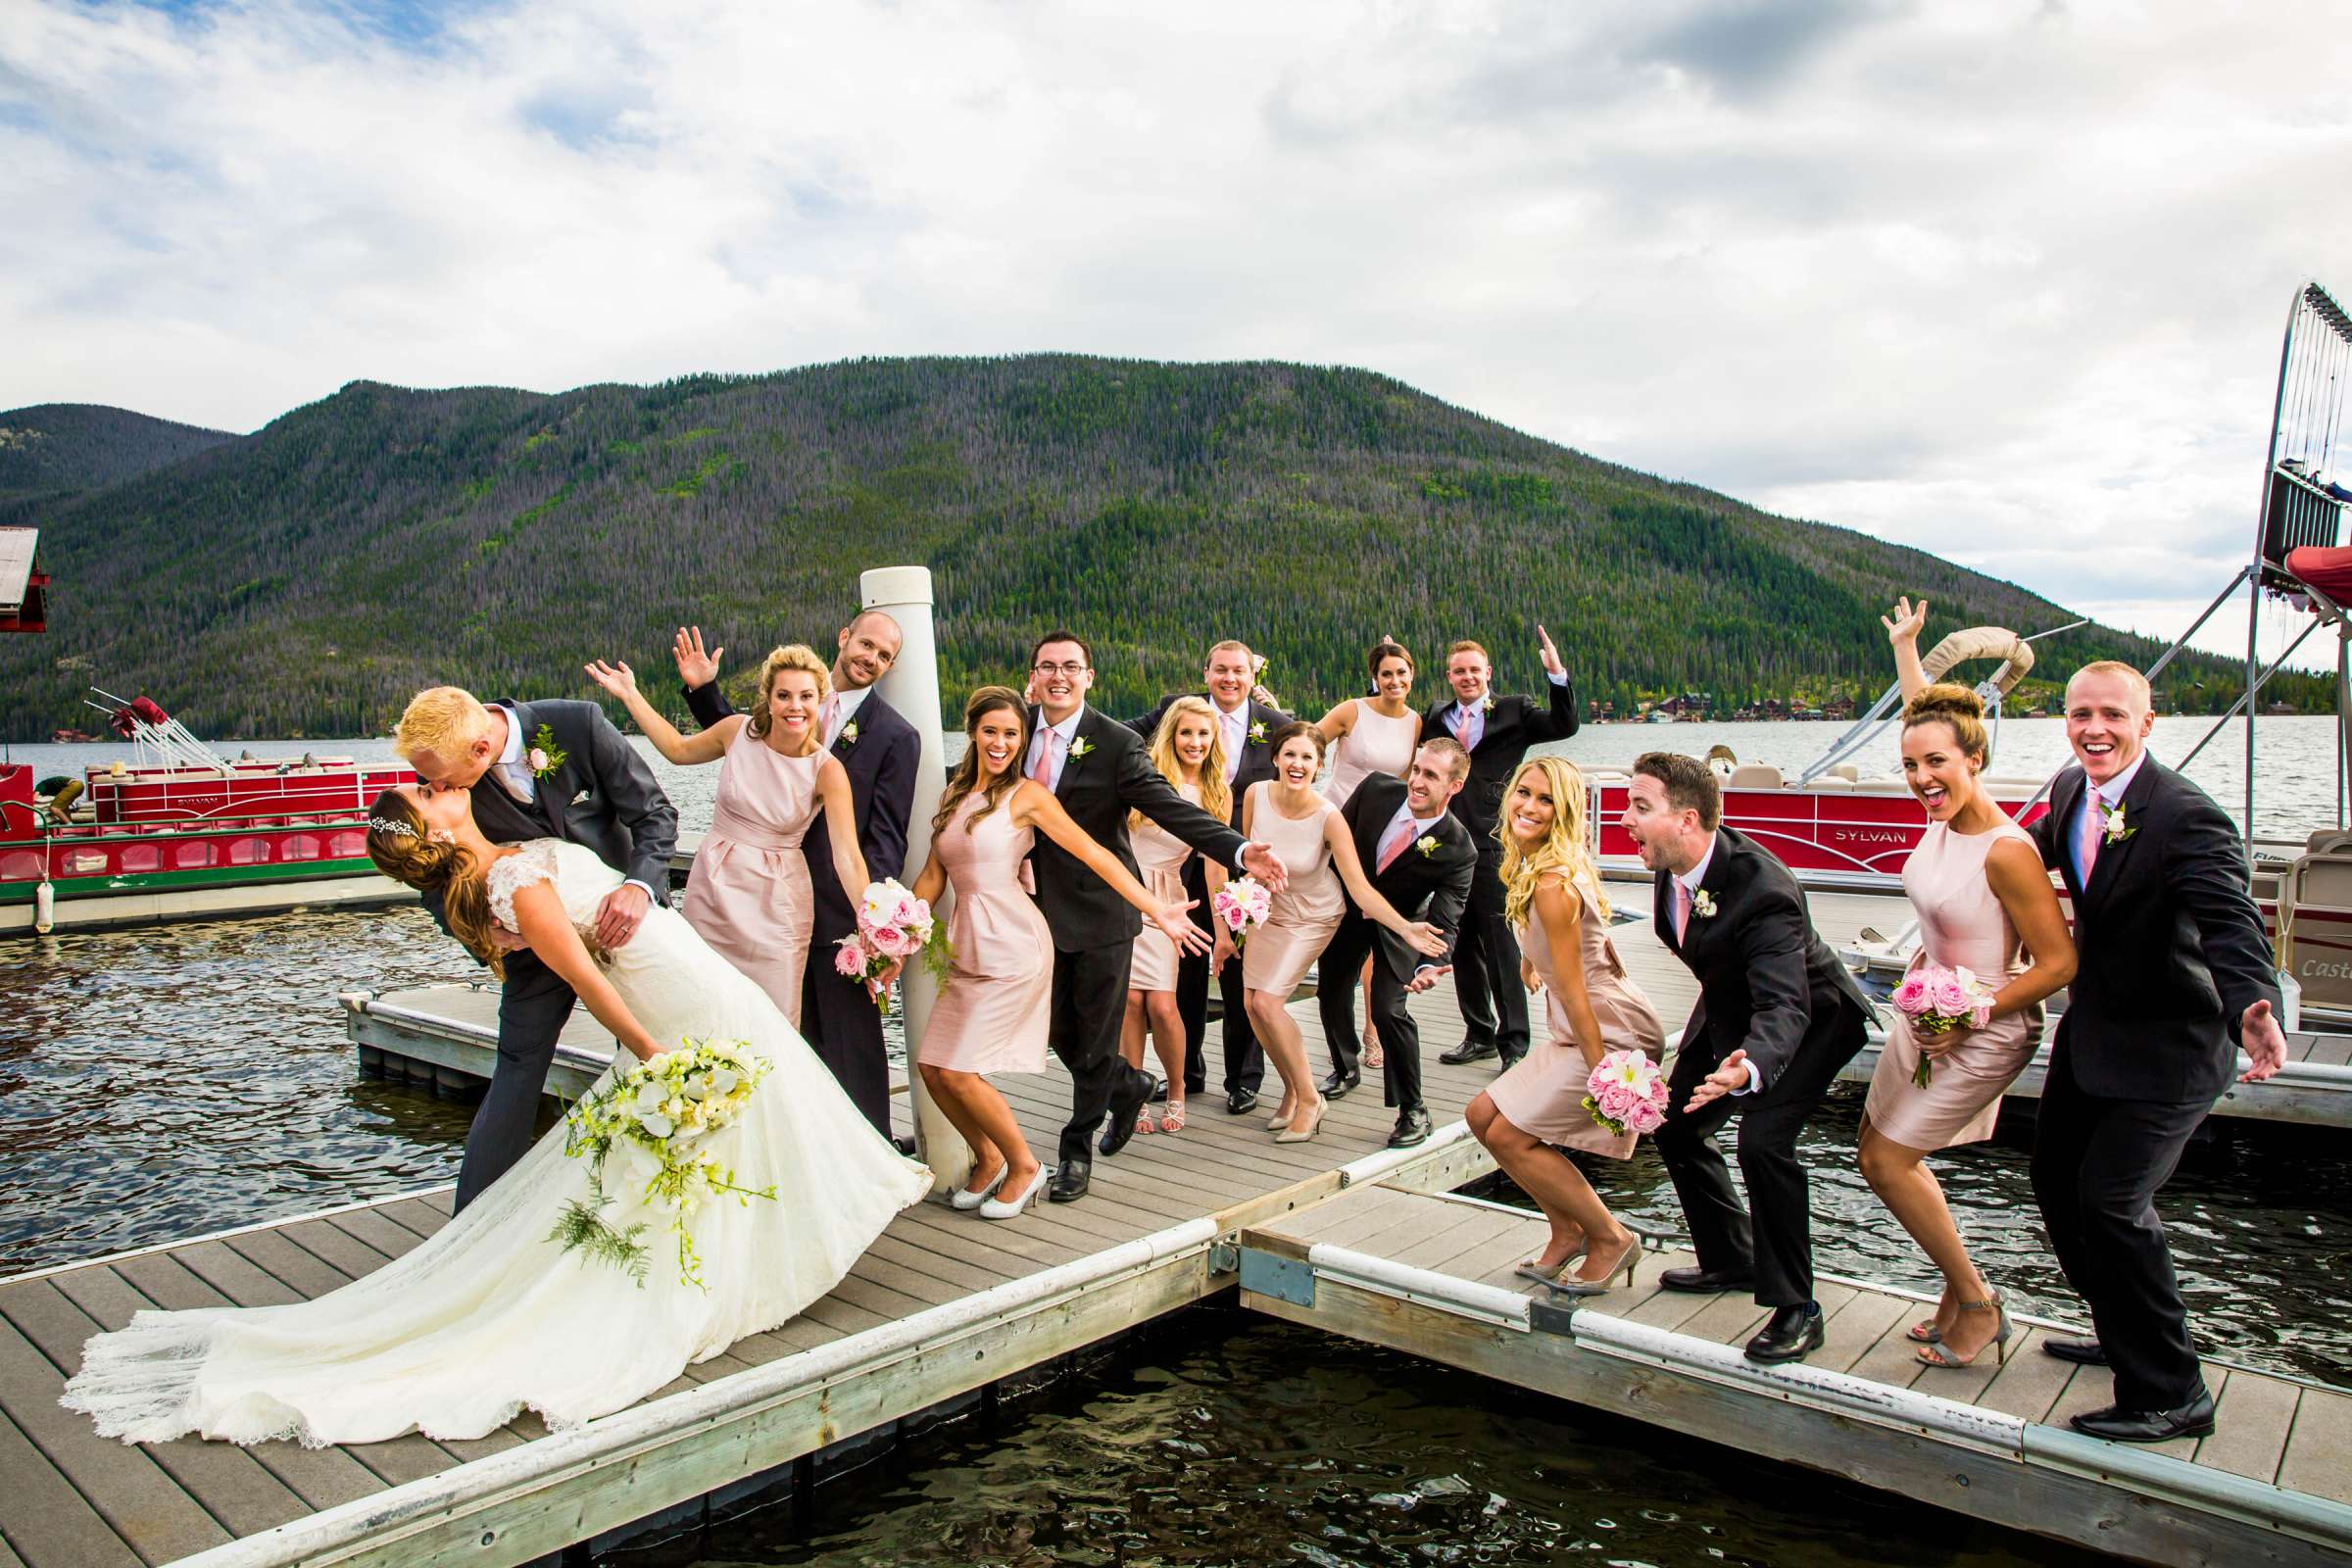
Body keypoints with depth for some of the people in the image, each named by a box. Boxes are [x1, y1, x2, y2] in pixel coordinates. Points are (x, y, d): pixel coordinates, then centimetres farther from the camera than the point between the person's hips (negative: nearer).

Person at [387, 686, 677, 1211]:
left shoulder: (578, 724, -26)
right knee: (519, 1069, -2)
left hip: (625, 913, 0)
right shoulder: (442, 774, -19)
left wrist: (640, 886, -34)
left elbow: (656, 813, -18)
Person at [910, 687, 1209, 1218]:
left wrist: (1157, 910, -15)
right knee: (931, 1067, 4)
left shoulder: (1027, 795, -5)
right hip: (966, 947, 6)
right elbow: (932, 877, 14)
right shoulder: (955, 795, 12)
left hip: (1012, 945, -6)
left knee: (957, 1070, -9)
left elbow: (1094, 854, -9)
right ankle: (988, 1160, 27)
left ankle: (1023, 1166, 13)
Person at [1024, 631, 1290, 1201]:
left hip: (1098, 908, -4)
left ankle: (1078, 1150, 25)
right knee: (1058, 1031, 15)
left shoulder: (1117, 744, -13)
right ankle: (1128, 1086, 45)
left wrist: (1241, 851, -34)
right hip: (1041, 907, 5)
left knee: (1096, 1037, 6)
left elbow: (1173, 809, -21)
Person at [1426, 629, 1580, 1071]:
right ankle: (1479, 1035, 26)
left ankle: (1514, 1042, 8)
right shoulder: (1435, 718, 13)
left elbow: (1564, 726, -9)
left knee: (1502, 947, -2)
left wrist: (1556, 672, -21)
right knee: (1463, 948, 13)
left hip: (1493, 847, -4)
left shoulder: (1514, 712, 2)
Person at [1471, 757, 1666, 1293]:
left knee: (1510, 1135, -8)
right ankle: (1568, 1231, 22)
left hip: (1613, 1035, -10)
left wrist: (1602, 1080, -18)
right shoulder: (1530, 867, 3)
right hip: (1574, 1032, 10)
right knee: (1483, 1116, 10)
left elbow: (1574, 993, -22)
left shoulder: (1552, 885, -24)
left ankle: (1611, 1239, 9)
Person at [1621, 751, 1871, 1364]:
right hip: (1731, 1010, 9)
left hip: (1808, 1018, -8)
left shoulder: (1763, 890, -38)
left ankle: (1795, 1308, -8)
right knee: (1675, 1126, 12)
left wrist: (1748, 1069, -64)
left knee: (1763, 1141, -25)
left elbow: (1785, 1006, -46)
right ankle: (1731, 1260, 33)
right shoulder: (1674, 864, -15)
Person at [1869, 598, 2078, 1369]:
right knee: (1878, 1154, 11)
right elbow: (1927, 715, 14)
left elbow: (2060, 963, -21)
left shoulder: (2006, 851, -26)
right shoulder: (1944, 817, -5)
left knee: (1888, 1159, -5)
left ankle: (1977, 1304, 13)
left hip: (1984, 1033, -8)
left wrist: (1972, 1015, -21)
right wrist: (1905, 645, 24)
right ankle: (1960, 1296, 25)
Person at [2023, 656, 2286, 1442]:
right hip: (2090, 1030, 9)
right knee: (2056, 1177, 18)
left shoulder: (2187, 818, -25)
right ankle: (2124, 1334, 40)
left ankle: (2170, 1394, 5)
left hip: (2162, 1048, -8)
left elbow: (2231, 923, -39)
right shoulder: (2070, 789, -2)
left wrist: (2252, 1013, -55)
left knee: (2110, 1201, -13)